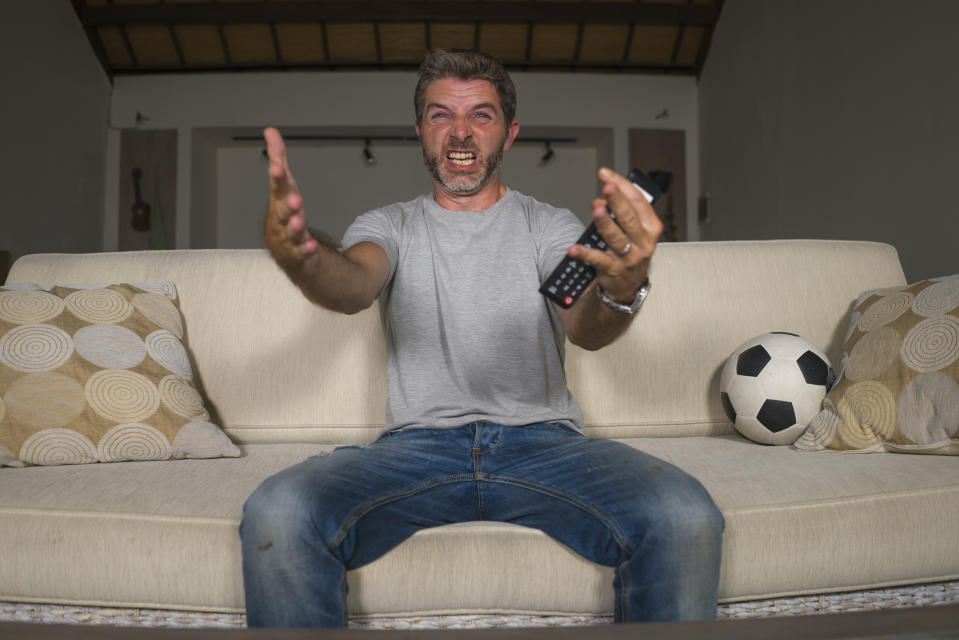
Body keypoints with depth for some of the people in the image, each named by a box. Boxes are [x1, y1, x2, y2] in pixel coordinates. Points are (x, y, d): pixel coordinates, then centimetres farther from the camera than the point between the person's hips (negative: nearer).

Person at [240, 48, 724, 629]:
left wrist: (621, 292, -35)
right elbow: (355, 286, -10)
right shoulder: (390, 226, 15)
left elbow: (583, 327, -8)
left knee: (686, 518, -28)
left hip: (542, 441, 0)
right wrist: (300, 255, -36)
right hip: (417, 444, 1)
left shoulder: (551, 226, 12)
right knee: (275, 516, -28)